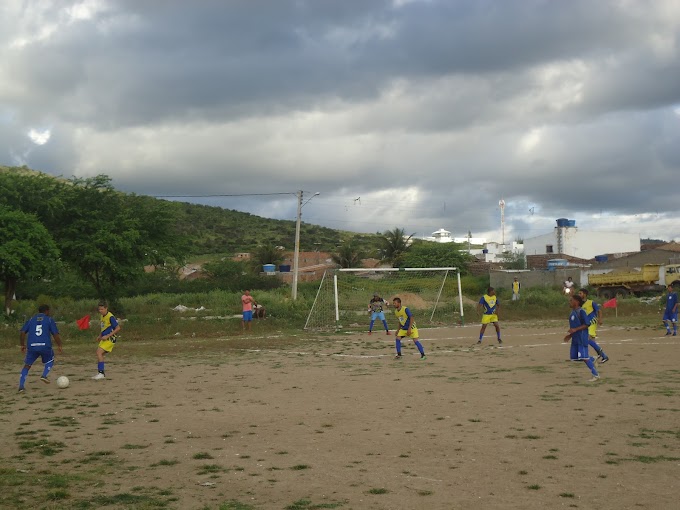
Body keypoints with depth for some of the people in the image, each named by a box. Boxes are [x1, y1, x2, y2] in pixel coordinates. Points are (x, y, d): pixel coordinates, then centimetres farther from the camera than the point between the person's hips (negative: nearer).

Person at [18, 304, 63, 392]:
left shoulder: (31, 319, 17)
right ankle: (45, 375, 4)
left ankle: (21, 386, 0)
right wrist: (59, 345, 13)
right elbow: (56, 335, 2)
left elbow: (22, 333, 9)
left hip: (32, 346, 2)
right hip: (45, 346, -2)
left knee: (27, 365, 12)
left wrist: (22, 345, 19)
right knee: (50, 360, 27)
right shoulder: (49, 320, 9)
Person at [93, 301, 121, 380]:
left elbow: (118, 328, -18)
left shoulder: (110, 317, -16)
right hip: (104, 338, 9)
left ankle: (101, 373, -19)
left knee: (99, 352, -19)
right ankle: (102, 373, 19)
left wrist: (107, 336, -20)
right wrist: (100, 336, 12)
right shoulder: (102, 317, 11)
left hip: (110, 339, -9)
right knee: (100, 355, 8)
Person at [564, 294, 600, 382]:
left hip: (582, 338, -9)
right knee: (573, 357, 7)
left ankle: (595, 375, 0)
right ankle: (592, 360, 26)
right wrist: (570, 335, 14)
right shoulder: (572, 313, 14)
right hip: (575, 339, 9)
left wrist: (575, 329, -24)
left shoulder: (581, 312, -14)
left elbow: (586, 325, -18)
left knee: (583, 356, -10)